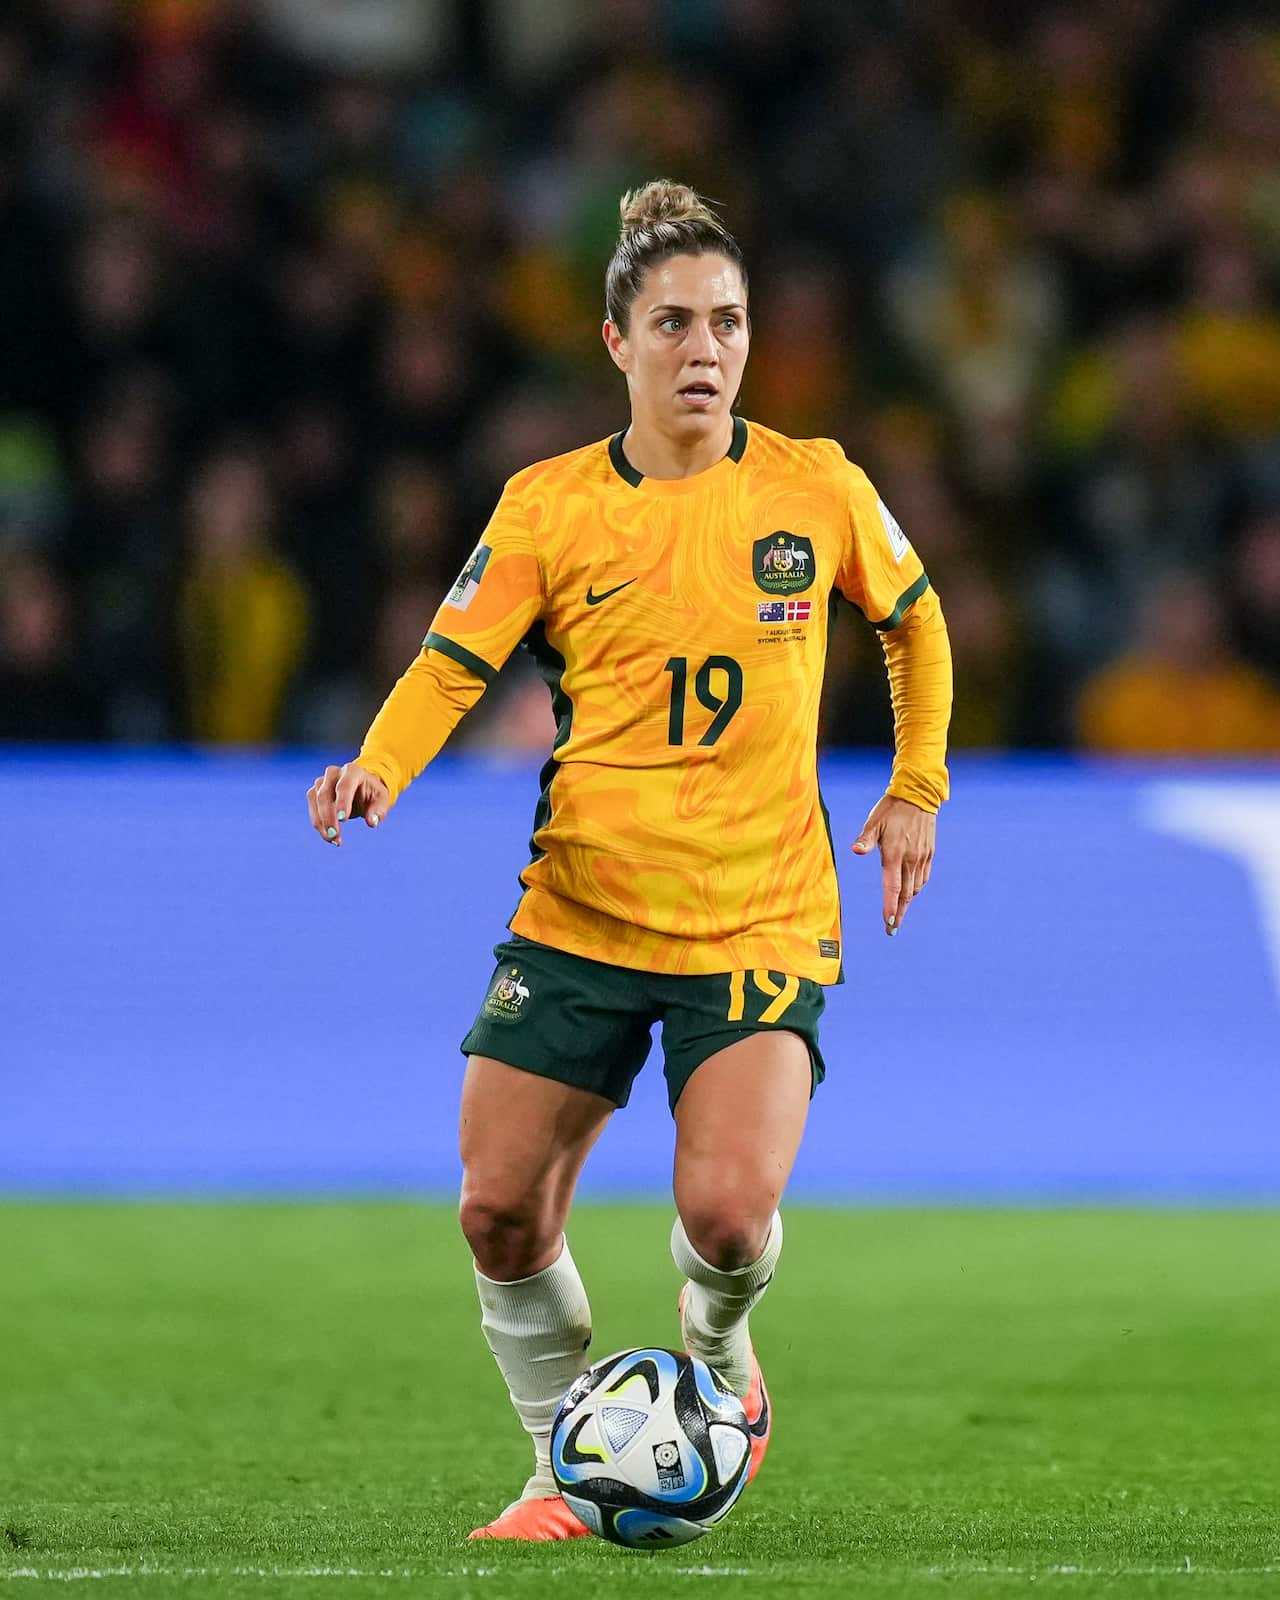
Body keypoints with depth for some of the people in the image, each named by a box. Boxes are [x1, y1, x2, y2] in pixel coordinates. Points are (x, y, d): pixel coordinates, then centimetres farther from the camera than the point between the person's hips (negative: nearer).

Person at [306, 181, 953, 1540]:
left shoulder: (815, 488, 0)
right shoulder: (548, 508, -1)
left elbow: (913, 618, 18)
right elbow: (452, 665, -5)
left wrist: (916, 791, 15)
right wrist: (380, 768, -25)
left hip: (761, 919, -1)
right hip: (580, 911, 1)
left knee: (727, 1206, -20)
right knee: (501, 1209, -4)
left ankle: (717, 1339, 17)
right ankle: (563, 1466, 19)